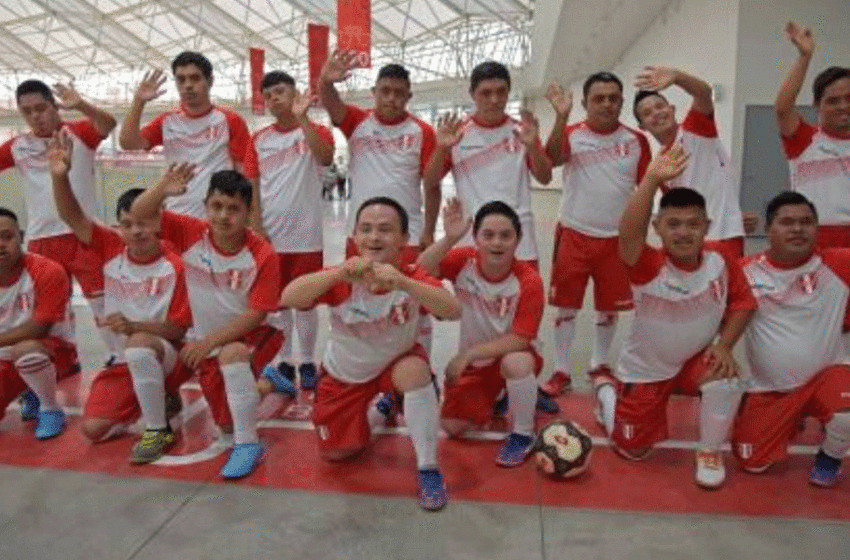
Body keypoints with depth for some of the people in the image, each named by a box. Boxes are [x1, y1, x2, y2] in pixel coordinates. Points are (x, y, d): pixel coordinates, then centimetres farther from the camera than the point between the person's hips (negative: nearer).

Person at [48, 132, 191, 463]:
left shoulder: (174, 266, -16)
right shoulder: (111, 249, -3)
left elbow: (179, 329, -16)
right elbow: (73, 218, -13)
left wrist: (134, 326, -30)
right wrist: (60, 176, -29)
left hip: (164, 353, -5)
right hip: (124, 359, 6)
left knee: (139, 346, -41)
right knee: (94, 430, -3)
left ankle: (158, 430, -21)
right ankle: (162, 399, 22)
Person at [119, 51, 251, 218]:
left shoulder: (230, 121, 3)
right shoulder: (167, 122, 13)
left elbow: (245, 173, 0)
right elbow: (128, 143, 2)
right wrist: (138, 101, -7)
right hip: (176, 220, 3)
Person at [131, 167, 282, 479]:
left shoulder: (262, 254, -22)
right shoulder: (191, 234, -14)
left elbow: (256, 314, -21)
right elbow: (139, 215, -16)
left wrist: (208, 342, -24)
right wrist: (162, 190, -37)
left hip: (248, 337, -4)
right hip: (205, 340, 4)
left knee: (231, 354, -40)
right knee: (227, 425, 11)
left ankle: (248, 444, -25)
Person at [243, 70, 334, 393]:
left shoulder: (315, 131, 0)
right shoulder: (259, 139, 7)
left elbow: (326, 159, -22)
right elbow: (252, 186, 5)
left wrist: (302, 117, -24)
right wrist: (256, 227, -4)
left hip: (305, 235, -3)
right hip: (270, 235, 3)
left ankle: (307, 363, 19)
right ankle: (283, 363, 23)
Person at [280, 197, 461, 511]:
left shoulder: (412, 278, -28)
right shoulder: (341, 279, -28)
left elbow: (453, 311, -46)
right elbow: (288, 299, -43)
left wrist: (403, 283, -61)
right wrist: (340, 273, -58)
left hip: (396, 362, -1)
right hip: (343, 374, 2)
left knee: (416, 371, -36)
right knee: (336, 453, 9)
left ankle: (428, 469, -16)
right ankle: (378, 407, 40)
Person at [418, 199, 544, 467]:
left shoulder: (529, 280, -24)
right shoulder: (464, 261, -16)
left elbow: (520, 339, -25)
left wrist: (467, 354, -26)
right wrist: (450, 238, -46)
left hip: (513, 356, -3)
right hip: (473, 362, 3)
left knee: (516, 363, -39)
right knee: (452, 426, -6)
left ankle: (522, 434, -11)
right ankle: (491, 397, 27)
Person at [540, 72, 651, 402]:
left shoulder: (636, 140, 2)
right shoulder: (572, 134, -5)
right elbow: (552, 159, -27)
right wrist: (561, 116, -40)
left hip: (617, 238, 2)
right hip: (574, 235, -2)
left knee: (609, 308, 11)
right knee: (566, 306, 4)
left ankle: (599, 367, 32)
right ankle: (561, 371, 18)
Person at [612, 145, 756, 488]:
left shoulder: (721, 261, -17)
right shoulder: (648, 266, -29)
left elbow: (742, 303, -3)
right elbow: (628, 234, -50)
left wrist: (724, 345, -17)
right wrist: (652, 180, -60)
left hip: (695, 360, 2)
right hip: (644, 370, -2)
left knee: (726, 381, -32)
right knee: (632, 450, 7)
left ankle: (710, 453, -2)